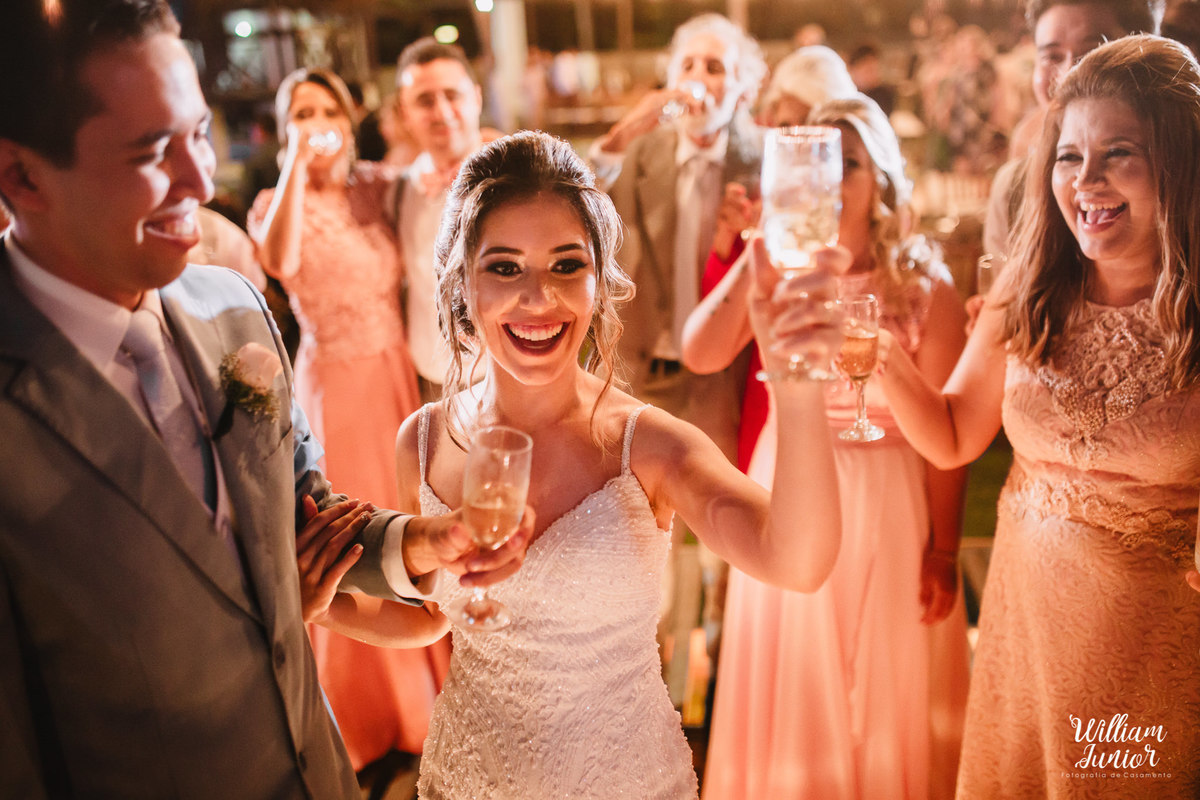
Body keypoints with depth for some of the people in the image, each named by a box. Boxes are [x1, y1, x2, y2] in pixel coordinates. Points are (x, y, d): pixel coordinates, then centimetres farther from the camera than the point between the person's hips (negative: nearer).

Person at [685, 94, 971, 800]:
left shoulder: (924, 283, -10)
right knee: (793, 680, 17)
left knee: (888, 681, 15)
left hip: (890, 499, -2)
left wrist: (944, 548, -7)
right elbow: (701, 355, -18)